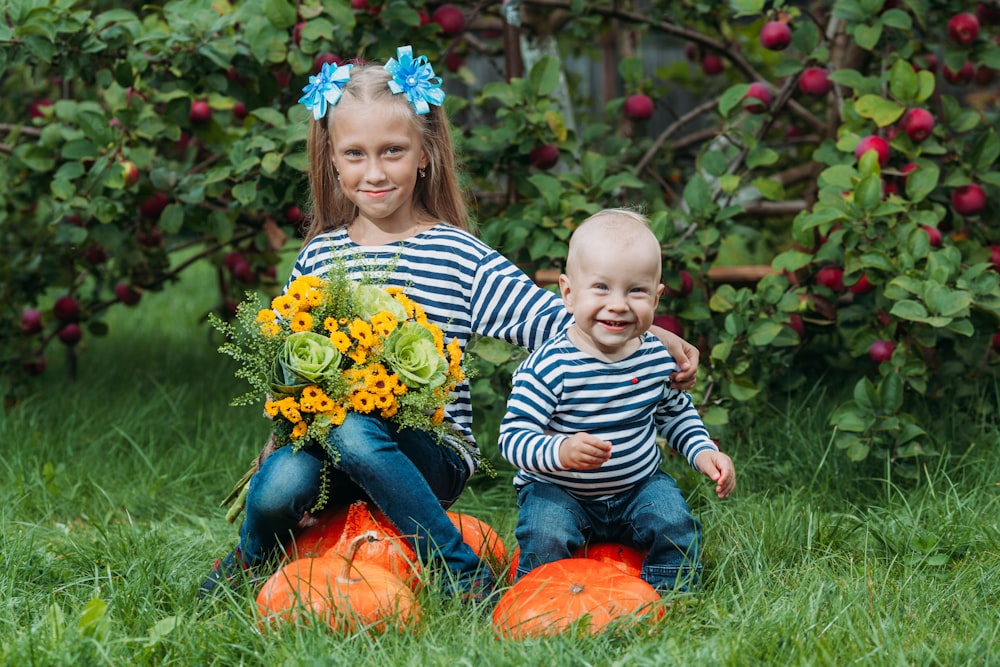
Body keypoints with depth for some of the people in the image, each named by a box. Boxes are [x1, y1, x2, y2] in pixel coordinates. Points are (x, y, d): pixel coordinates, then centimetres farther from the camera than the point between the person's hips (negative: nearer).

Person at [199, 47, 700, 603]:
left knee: (353, 431, -35)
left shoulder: (458, 256, 0)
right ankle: (253, 557, 6)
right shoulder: (319, 255, 11)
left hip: (435, 456, -3)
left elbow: (551, 319, -8)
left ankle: (465, 576, -23)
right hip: (324, 434, 3)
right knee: (278, 486, -30)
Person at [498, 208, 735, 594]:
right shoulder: (549, 367, -23)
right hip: (558, 490, -4)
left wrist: (704, 453, -1)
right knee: (546, 536, -28)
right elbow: (513, 437, -26)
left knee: (675, 523, -18)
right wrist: (560, 452, -44)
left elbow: (676, 413, 15)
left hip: (638, 488, 4)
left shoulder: (657, 358, -5)